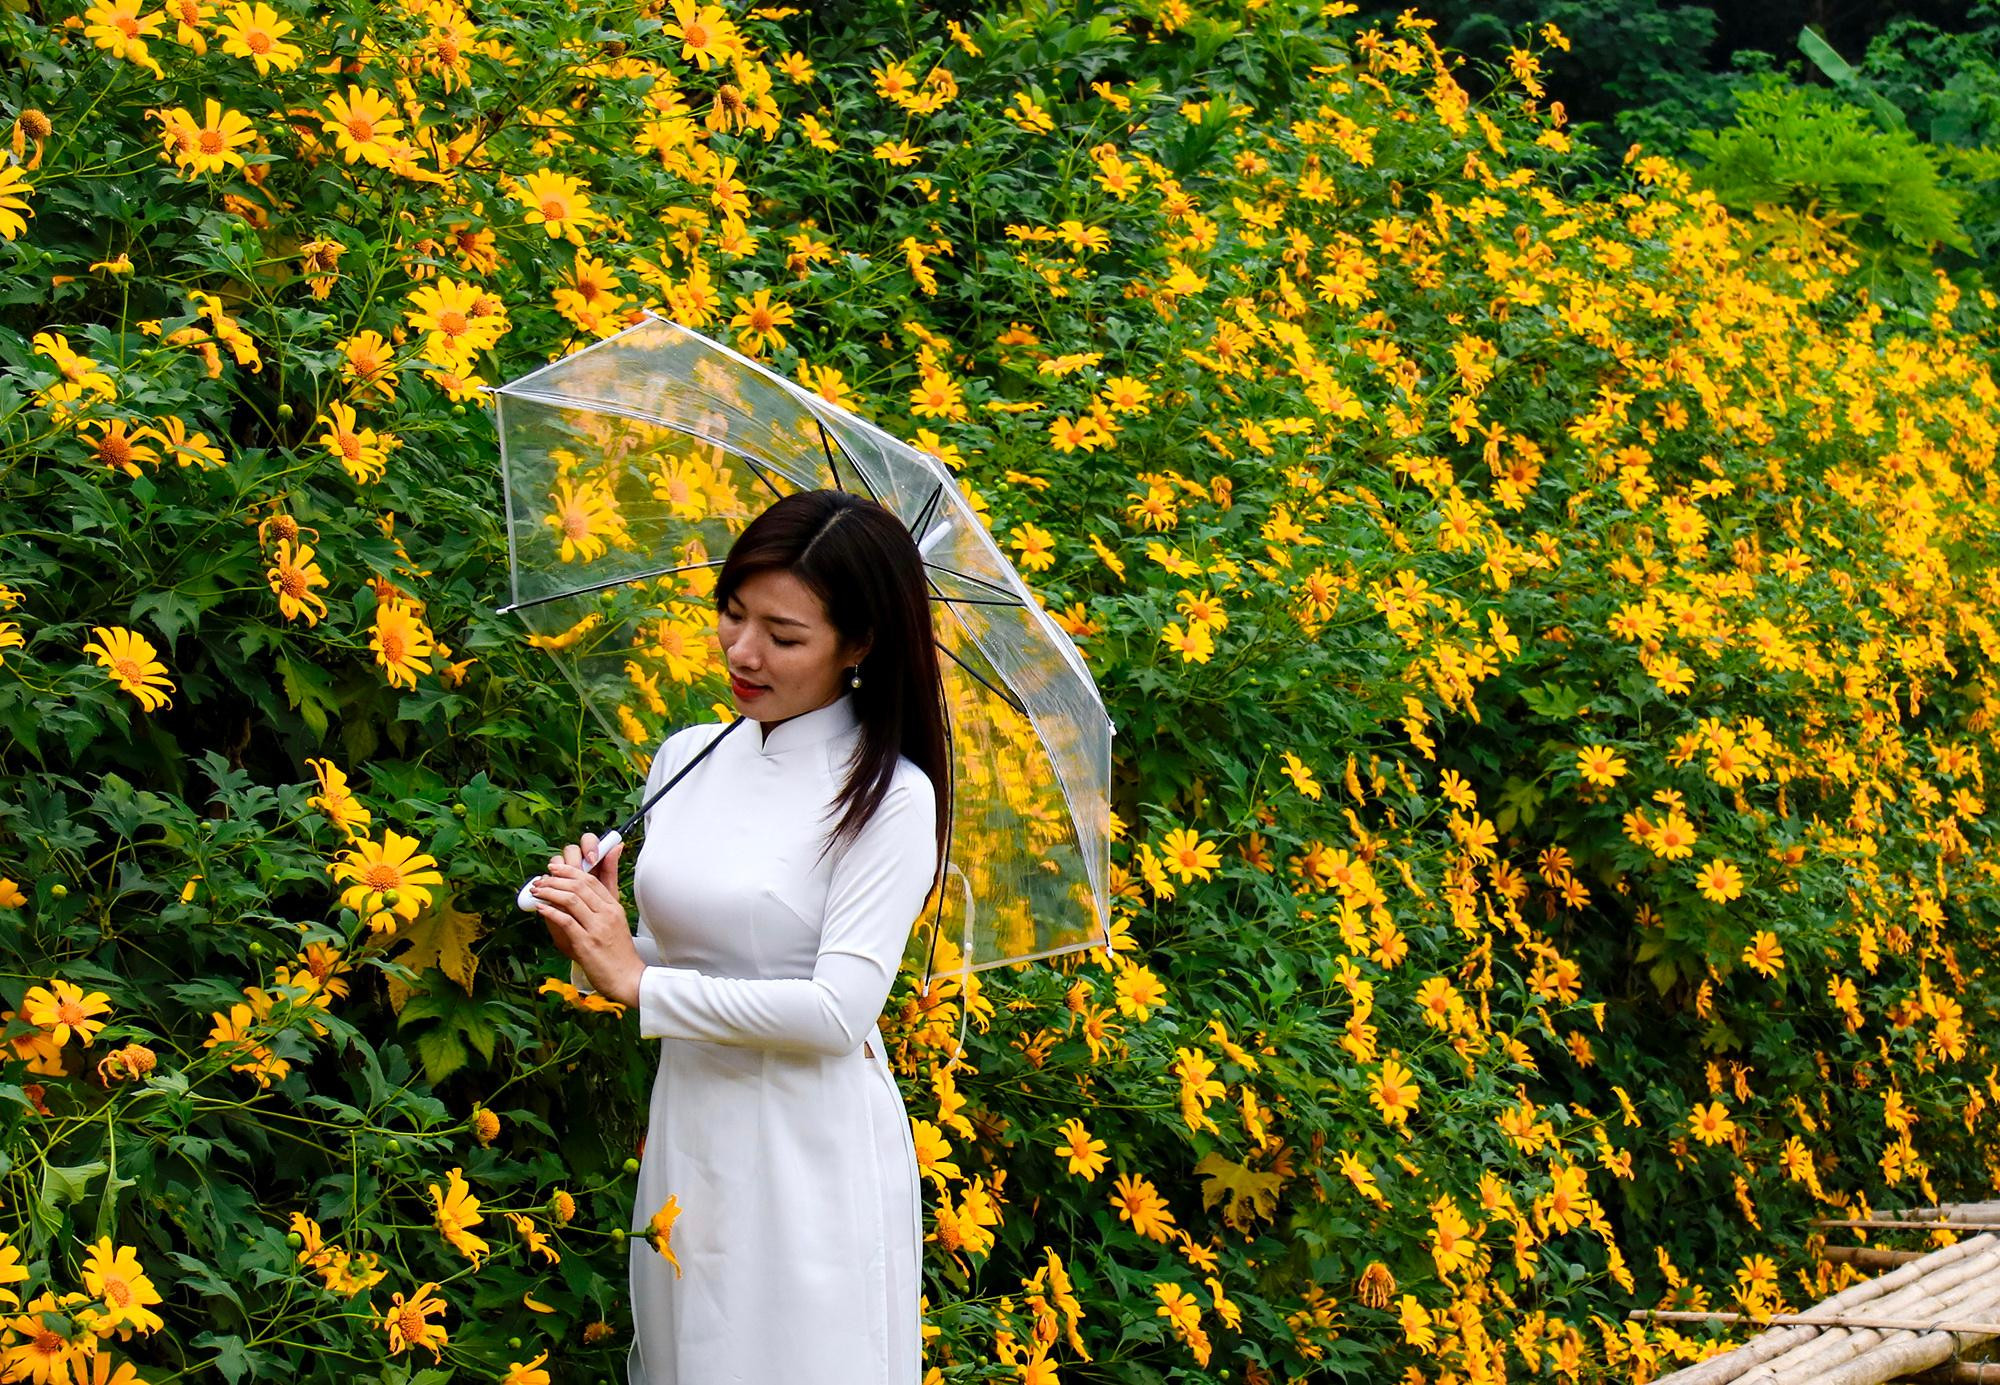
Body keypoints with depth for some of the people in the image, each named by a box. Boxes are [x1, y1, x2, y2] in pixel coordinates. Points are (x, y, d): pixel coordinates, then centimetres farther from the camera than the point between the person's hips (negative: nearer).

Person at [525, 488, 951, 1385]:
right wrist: (593, 945, -7)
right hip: (685, 1134, 6)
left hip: (812, 1162, -6)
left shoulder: (889, 796, -11)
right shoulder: (686, 758, 8)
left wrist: (636, 982, -15)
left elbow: (841, 1009, -18)